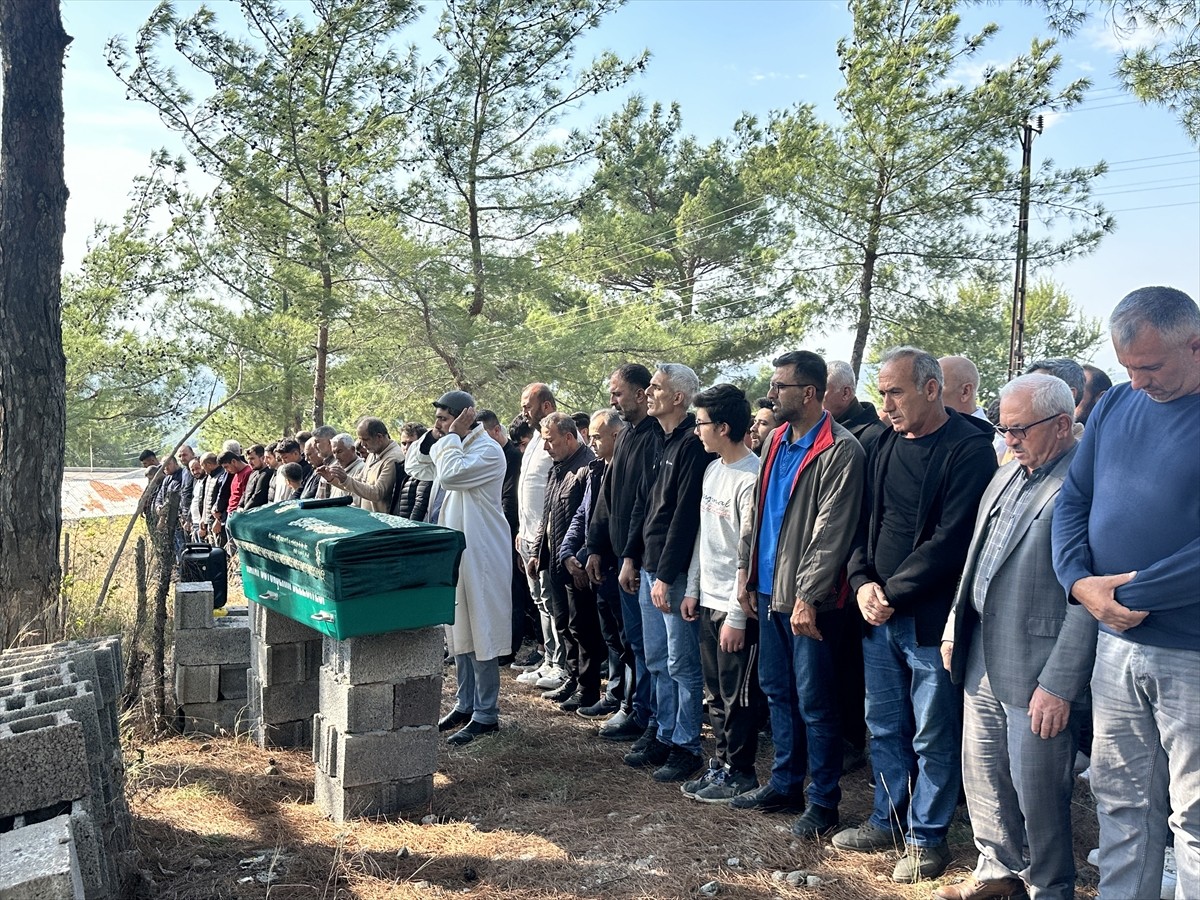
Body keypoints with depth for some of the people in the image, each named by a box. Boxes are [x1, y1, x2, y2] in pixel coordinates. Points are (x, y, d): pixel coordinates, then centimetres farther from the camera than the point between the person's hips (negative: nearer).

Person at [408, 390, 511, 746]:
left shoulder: (488, 451, -14)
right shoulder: (450, 449, 15)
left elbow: (451, 474, -27)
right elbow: (416, 468, 20)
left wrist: (451, 436, -14)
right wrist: (433, 436, 6)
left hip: (481, 554, -9)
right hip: (452, 553, 10)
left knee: (481, 635, -4)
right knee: (459, 633, 16)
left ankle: (486, 714, 4)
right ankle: (466, 704, 27)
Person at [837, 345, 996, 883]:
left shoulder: (969, 449, -12)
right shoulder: (885, 444, 10)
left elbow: (951, 539, -17)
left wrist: (893, 593, -14)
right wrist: (863, 581, -2)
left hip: (930, 617, -6)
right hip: (878, 615, 7)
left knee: (933, 736, 7)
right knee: (885, 727, 17)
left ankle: (927, 836, 22)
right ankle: (889, 820, 33)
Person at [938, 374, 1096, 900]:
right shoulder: (1009, 473, 11)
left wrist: (1059, 685, -20)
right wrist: (955, 626, 16)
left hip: (1035, 672, -8)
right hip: (981, 659, 8)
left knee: (1038, 794, 6)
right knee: (982, 777, 19)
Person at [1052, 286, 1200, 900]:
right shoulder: (1115, 406, 7)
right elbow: (1073, 500, 8)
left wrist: (1133, 595, -17)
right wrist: (1079, 581, -8)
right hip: (1117, 646, 5)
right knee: (1121, 802, 16)